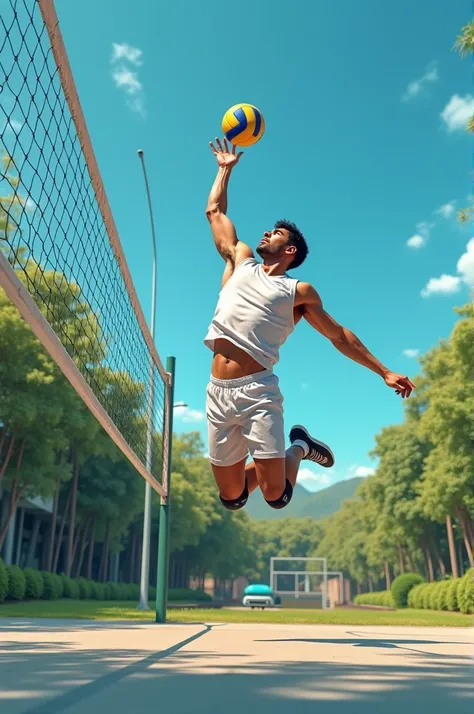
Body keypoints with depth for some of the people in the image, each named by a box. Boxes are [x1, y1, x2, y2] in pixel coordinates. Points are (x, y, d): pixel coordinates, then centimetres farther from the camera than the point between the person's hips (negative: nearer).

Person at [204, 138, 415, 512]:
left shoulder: (298, 291, 8)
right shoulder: (241, 262, 17)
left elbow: (340, 336, 12)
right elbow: (215, 212, 27)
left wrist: (384, 372, 10)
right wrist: (226, 168, 32)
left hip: (258, 390, -3)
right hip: (217, 392, 4)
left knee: (276, 496, -7)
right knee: (231, 497, 7)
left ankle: (298, 448, 22)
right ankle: (264, 461, 36)